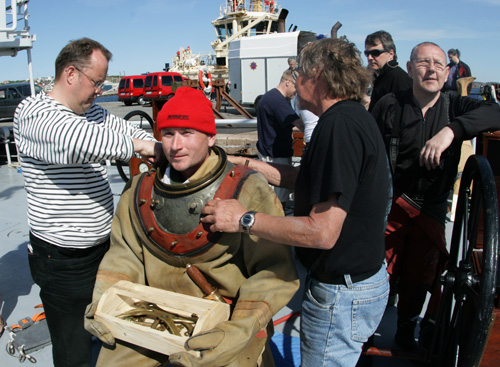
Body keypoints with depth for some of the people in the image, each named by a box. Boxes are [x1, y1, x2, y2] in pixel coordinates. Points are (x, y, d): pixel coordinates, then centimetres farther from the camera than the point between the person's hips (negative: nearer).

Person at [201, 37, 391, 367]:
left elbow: (323, 232, -28)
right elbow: (308, 179, 12)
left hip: (341, 294, -9)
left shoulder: (341, 124, -25)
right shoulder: (355, 117, 7)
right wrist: (248, 164, 12)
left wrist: (244, 219, -20)